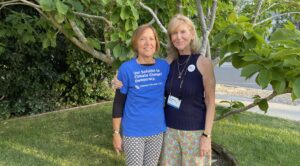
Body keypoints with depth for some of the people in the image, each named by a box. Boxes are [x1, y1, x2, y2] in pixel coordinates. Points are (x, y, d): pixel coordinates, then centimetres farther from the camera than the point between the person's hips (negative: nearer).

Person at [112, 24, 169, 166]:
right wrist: (116, 132, -4)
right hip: (133, 132, -3)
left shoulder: (164, 66, -1)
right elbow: (118, 103, -5)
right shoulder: (127, 68, -11)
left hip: (157, 131, 4)